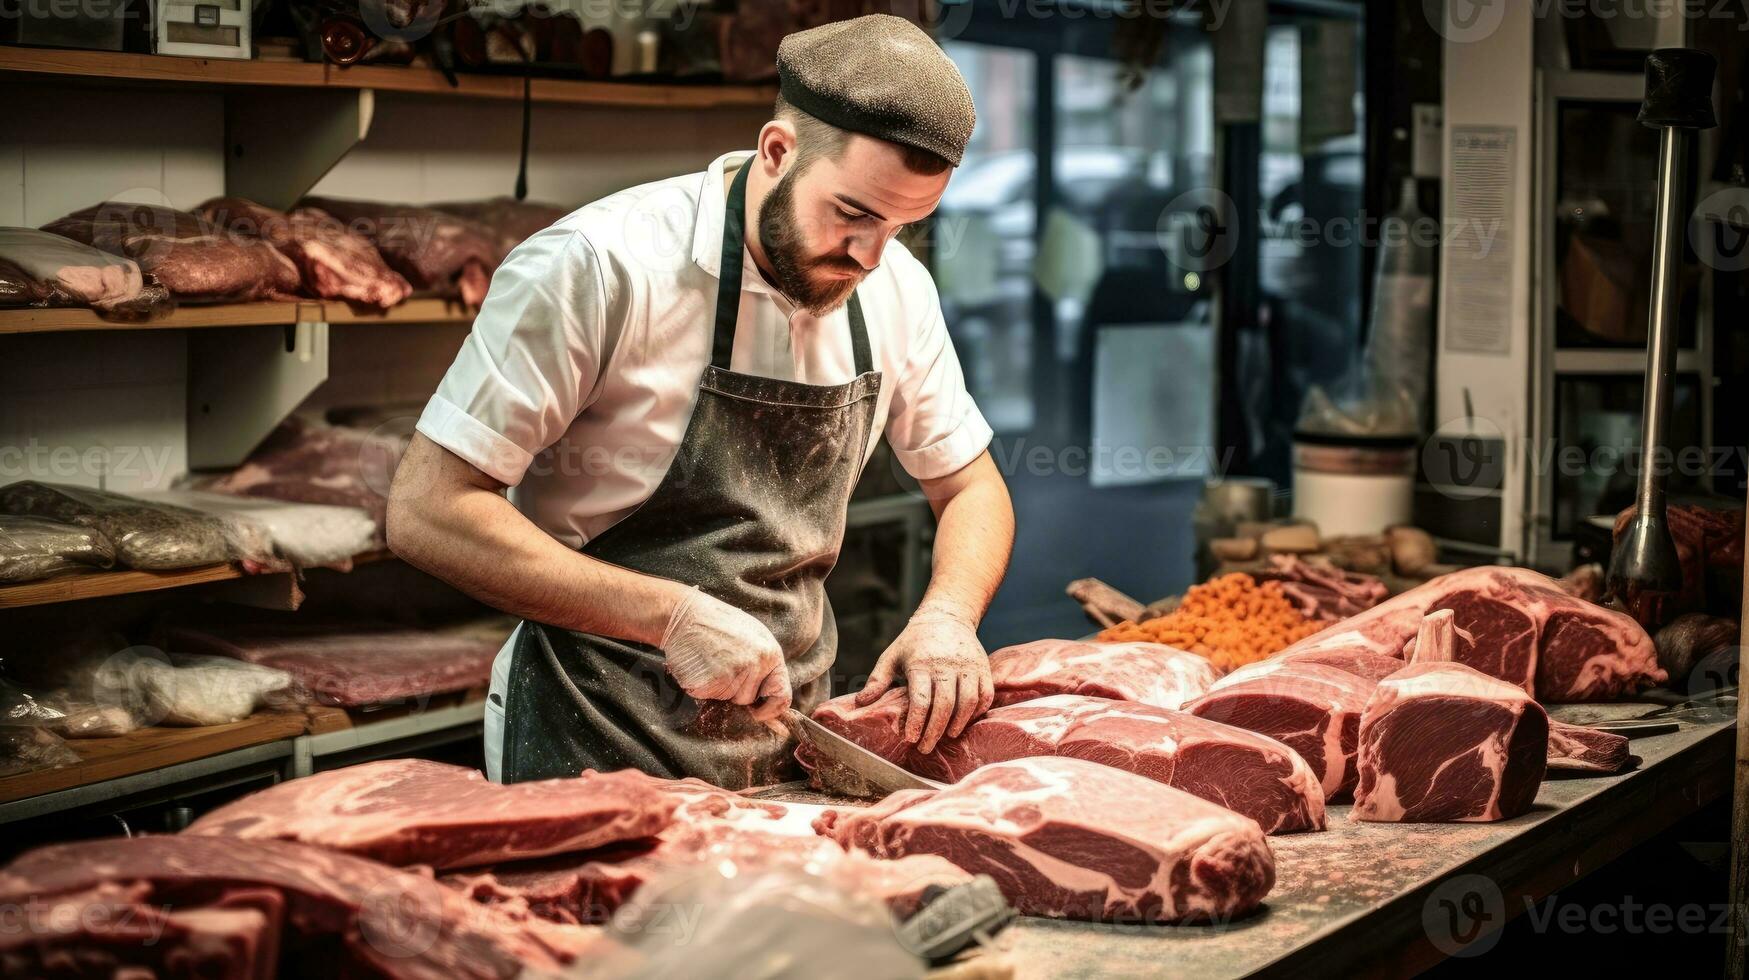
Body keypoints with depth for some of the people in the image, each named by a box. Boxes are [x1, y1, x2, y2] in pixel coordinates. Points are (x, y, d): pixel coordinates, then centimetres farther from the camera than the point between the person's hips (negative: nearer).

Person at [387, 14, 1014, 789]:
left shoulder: (896, 290, -3)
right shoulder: (599, 268, -20)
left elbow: (972, 487, 11)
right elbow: (424, 513, -22)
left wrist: (949, 612, -11)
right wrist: (671, 615, -29)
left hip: (789, 746, 5)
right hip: (592, 750, -5)